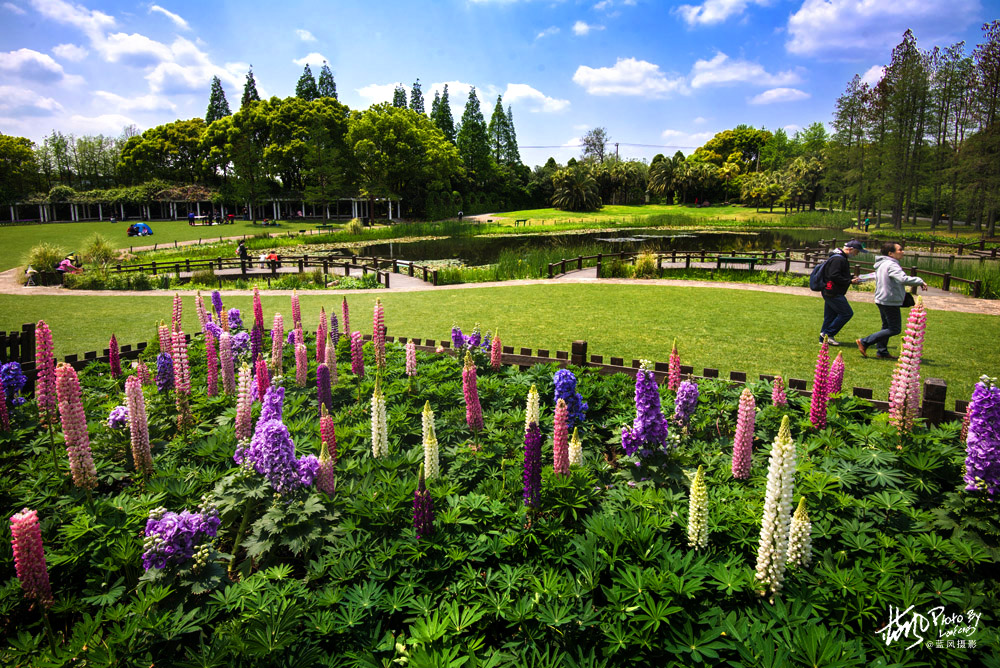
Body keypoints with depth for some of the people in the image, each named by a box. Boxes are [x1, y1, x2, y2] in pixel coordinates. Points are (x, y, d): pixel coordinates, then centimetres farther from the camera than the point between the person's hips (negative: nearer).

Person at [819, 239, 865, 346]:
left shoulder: (842, 258, 18)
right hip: (833, 293, -11)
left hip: (830, 292, 11)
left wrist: (852, 277, 11)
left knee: (830, 316, 13)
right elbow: (834, 276, -23)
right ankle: (828, 333, -4)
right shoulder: (838, 259, -16)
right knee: (847, 313, -7)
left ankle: (824, 339, 17)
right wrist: (850, 281, -16)